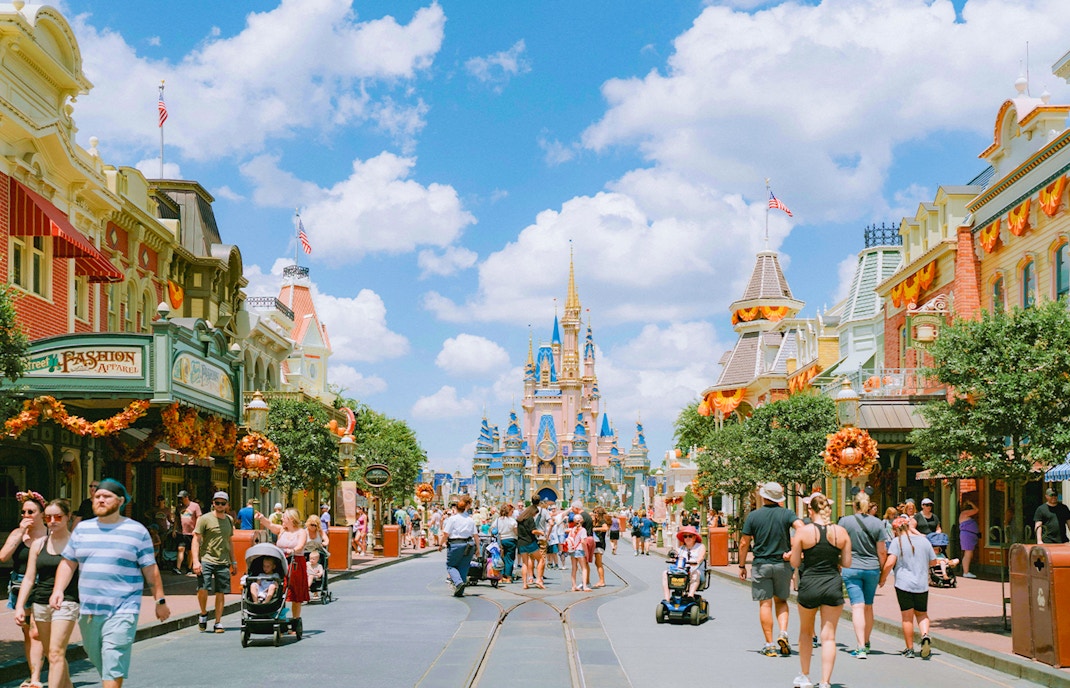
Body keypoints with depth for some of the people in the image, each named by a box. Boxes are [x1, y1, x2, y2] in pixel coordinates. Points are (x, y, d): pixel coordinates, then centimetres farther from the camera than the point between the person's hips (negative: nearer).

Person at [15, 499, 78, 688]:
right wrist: (19, 606, 2)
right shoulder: (39, 544, 10)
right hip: (40, 602, 5)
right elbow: (29, 579, 12)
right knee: (52, 655, 11)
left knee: (56, 653, -15)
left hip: (66, 602, -5)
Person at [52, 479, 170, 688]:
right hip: (88, 611, 5)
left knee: (113, 666, -13)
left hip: (122, 611, -5)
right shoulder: (82, 529, 11)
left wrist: (160, 600, 4)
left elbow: (150, 569, 4)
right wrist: (58, 590, -2)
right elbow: (68, 563, 13)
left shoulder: (137, 531, 1)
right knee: (97, 660, 13)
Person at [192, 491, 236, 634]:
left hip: (223, 562, 4)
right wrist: (195, 561, -16)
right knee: (203, 588, -18)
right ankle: (203, 614, 9)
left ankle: (218, 623, 13)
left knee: (220, 592, 4)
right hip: (206, 560, -4)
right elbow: (196, 540, -6)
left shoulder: (229, 520, 14)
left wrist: (233, 562, 23)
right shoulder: (205, 519, -3)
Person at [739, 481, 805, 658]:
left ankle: (769, 644, 3)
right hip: (783, 564, 1)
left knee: (765, 604, 3)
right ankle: (783, 633, -4)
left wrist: (742, 566, 9)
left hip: (761, 564, -1)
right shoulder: (787, 514, -1)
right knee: (781, 601, 17)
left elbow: (744, 544, 0)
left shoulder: (753, 516, -1)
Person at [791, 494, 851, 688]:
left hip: (809, 585, -1)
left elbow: (795, 563, -4)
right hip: (833, 585, 1)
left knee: (806, 632, 20)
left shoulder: (803, 531, -8)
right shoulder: (841, 532, -2)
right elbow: (847, 563, 2)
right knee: (829, 637, 5)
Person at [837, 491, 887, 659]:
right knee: (868, 607, 16)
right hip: (872, 568, 2)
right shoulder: (877, 523, -1)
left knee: (857, 606, -5)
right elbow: (882, 552, 1)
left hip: (851, 568, -2)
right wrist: (883, 571, 13)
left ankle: (861, 647, -14)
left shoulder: (845, 522, -5)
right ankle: (866, 644, 28)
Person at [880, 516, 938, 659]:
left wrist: (882, 578, -3)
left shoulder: (897, 541, -7)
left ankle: (910, 649, 10)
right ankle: (925, 635, -11)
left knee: (907, 617, 5)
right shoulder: (924, 540, 5)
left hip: (904, 584, -3)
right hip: (922, 584, 3)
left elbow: (890, 562, -15)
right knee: (922, 614, 16)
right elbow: (933, 562, 13)